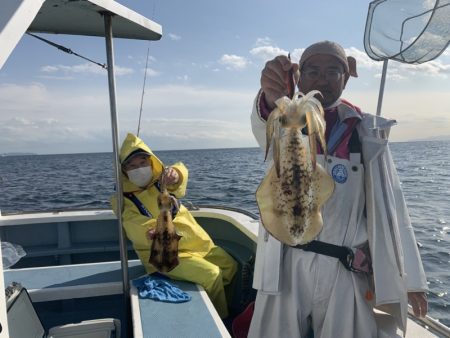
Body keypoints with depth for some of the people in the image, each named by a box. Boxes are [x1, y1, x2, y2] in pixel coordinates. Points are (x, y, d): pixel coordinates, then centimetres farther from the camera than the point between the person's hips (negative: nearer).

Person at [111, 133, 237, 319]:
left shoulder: (161, 182, 4)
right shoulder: (124, 200, -8)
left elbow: (178, 183, -20)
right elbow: (137, 228, -23)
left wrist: (175, 173, -45)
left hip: (196, 243, 6)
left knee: (230, 265, 9)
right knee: (211, 274, -22)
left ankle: (227, 305, 33)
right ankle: (220, 319, 3)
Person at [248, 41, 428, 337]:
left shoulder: (366, 132, 2)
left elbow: (388, 206, 2)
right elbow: (265, 125, -26)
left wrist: (409, 277, -1)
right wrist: (272, 97, -49)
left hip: (347, 270, 1)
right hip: (286, 265, 0)